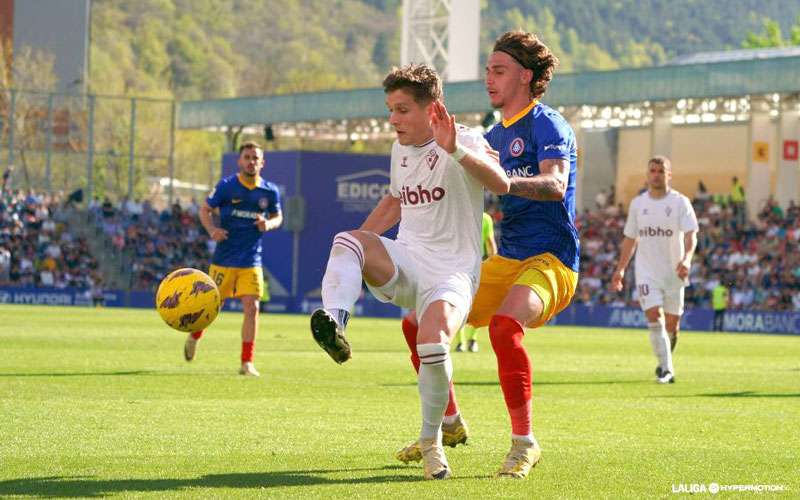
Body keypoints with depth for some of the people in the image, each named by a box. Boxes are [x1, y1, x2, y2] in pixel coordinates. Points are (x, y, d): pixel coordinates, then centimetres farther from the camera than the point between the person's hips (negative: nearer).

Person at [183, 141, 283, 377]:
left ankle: (247, 362, -3)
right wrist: (212, 229, -18)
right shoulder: (226, 186, -6)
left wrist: (269, 224, -8)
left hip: (251, 262, 1)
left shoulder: (270, 191, 1)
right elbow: (205, 210, 2)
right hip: (224, 258, -1)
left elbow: (277, 216, 16)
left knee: (252, 306, -11)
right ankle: (195, 336, 40)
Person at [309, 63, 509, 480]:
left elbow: (501, 184, -29)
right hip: (405, 264, 6)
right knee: (347, 241, -22)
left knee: (433, 341, -31)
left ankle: (431, 440, -10)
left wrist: (455, 150, -43)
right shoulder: (400, 149, 14)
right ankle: (333, 322, -45)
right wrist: (357, 246, 24)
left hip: (453, 271, -6)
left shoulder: (463, 142, -9)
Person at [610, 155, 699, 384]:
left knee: (672, 324, 6)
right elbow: (630, 239, 17)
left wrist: (687, 259, -32)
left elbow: (690, 234, -14)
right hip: (647, 272, 1)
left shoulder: (680, 202, -3)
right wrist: (620, 269, 15)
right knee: (654, 317, -15)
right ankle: (666, 368, -13)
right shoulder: (637, 203, 7)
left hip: (673, 271, -1)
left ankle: (665, 363, 30)